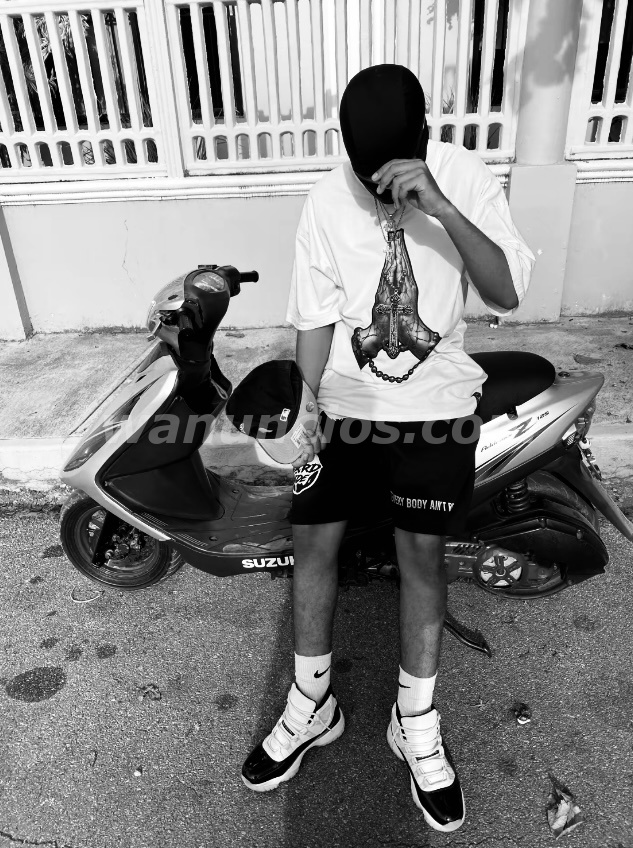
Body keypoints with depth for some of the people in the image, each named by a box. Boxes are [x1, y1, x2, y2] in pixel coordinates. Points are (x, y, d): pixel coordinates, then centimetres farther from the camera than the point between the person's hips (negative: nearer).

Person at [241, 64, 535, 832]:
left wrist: (440, 207, -30)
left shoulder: (464, 176, -7)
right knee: (311, 541, 3)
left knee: (423, 556, 1)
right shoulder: (326, 202, -4)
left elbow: (507, 295, -18)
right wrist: (308, 411, -11)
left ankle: (416, 724, 26)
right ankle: (312, 703, 27)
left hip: (434, 404, -1)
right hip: (346, 400, 2)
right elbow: (316, 318, -2)